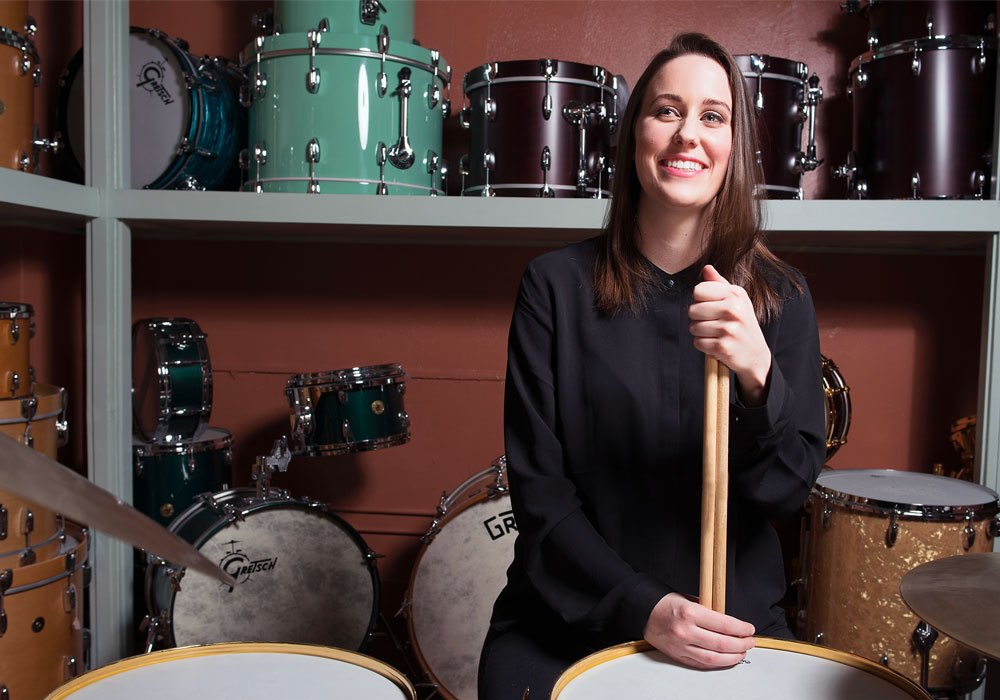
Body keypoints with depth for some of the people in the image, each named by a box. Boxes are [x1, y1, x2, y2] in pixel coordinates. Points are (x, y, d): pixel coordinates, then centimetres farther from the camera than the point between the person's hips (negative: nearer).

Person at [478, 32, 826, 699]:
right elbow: (537, 484, -7)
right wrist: (641, 606, -18)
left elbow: (791, 489, -4)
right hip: (569, 616, -1)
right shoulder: (556, 284, -6)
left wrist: (759, 376, -23)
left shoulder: (780, 295, 0)